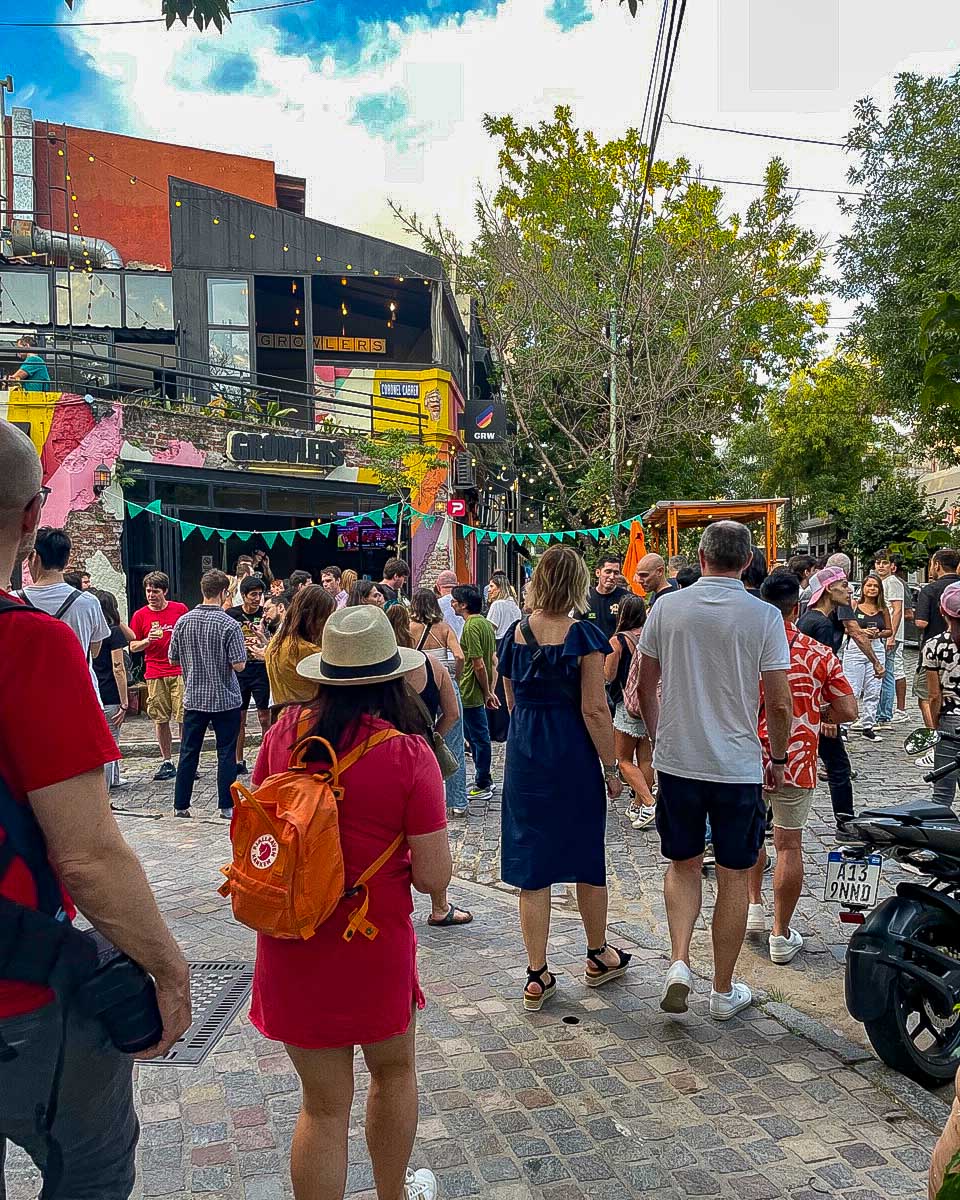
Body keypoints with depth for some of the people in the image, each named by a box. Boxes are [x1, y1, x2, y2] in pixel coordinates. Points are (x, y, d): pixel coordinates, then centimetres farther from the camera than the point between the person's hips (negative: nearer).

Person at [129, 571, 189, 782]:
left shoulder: (180, 609, 2)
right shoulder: (140, 615, 5)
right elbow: (132, 647, 9)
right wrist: (147, 640, -11)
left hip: (180, 671, -1)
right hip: (155, 675, 2)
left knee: (184, 718, -3)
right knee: (160, 720, 5)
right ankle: (167, 762, 14)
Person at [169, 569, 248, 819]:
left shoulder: (183, 621, -2)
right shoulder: (230, 624, -14)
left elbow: (173, 659, 5)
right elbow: (238, 665, -17)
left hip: (193, 698, 4)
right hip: (225, 699, -3)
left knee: (188, 752, 12)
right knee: (226, 754, 6)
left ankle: (181, 805, 18)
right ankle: (227, 806, 10)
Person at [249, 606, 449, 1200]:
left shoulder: (286, 730, -9)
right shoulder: (408, 754, -18)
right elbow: (433, 877, -15)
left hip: (290, 942, 2)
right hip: (374, 939, -2)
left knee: (324, 1104, 18)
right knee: (394, 1071, 27)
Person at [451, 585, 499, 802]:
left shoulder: (471, 627, -20)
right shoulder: (485, 623, 10)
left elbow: (479, 665, -22)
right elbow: (494, 660, 13)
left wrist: (487, 693, -11)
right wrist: (491, 690, 12)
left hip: (471, 693, -10)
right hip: (479, 692, 10)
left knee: (479, 738, 1)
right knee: (474, 736, 19)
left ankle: (483, 787, 12)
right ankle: (484, 781, 28)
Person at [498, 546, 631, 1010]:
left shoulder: (515, 634, 1)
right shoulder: (584, 635, -13)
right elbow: (594, 709, -14)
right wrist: (612, 767, -5)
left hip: (524, 756, 3)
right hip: (574, 756, -3)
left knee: (531, 866, 8)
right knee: (587, 858, 16)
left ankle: (537, 976, 14)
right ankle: (597, 957, 34)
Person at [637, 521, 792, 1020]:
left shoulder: (666, 608, -3)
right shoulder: (764, 616, -9)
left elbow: (646, 688, 5)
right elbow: (779, 703, -8)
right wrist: (778, 759, 9)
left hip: (676, 760, 2)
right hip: (738, 767, -1)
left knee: (683, 865, 20)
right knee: (733, 877, 12)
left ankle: (679, 963, 5)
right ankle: (724, 991, 23)